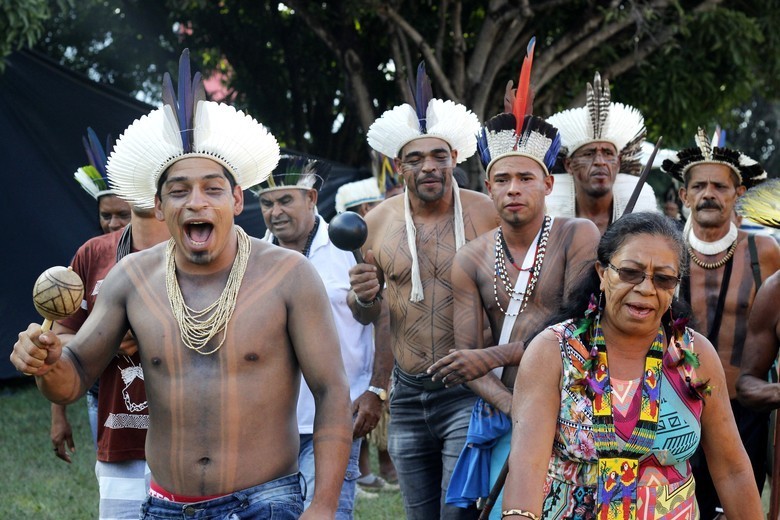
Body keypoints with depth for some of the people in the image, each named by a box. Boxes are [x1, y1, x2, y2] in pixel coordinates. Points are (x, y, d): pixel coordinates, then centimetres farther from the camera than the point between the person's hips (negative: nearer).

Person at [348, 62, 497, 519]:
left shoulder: (487, 214, -7)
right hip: (408, 395, 5)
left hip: (468, 392, -5)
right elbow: (366, 315, 16)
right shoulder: (378, 223, 5)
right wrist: (364, 297, -7)